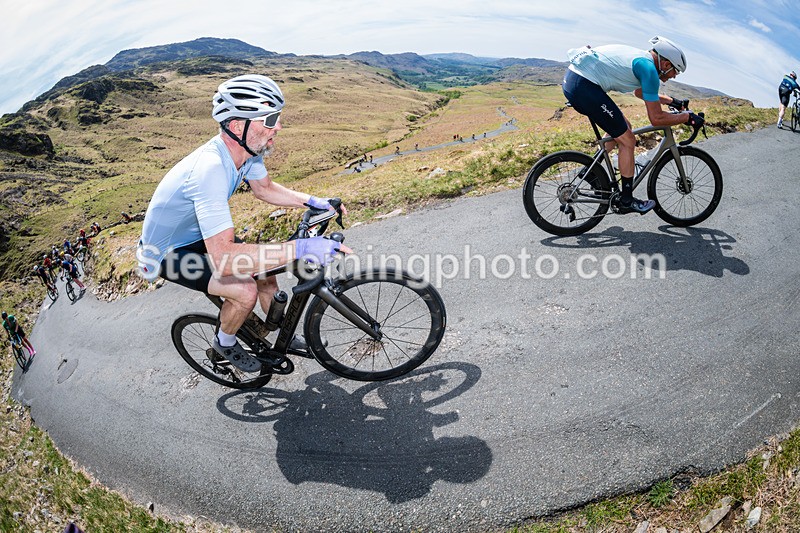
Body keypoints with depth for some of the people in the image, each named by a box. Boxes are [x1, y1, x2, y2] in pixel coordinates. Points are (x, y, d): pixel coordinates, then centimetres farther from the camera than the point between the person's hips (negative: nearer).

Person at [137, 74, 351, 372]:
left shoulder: (248, 148, -14)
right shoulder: (210, 169, -40)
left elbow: (264, 189, 8)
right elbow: (223, 258, -46)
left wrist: (313, 201, -5)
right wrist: (300, 249, -48)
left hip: (198, 235, 8)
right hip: (167, 252, -8)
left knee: (263, 270, 6)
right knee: (245, 290, -23)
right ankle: (225, 344, 8)